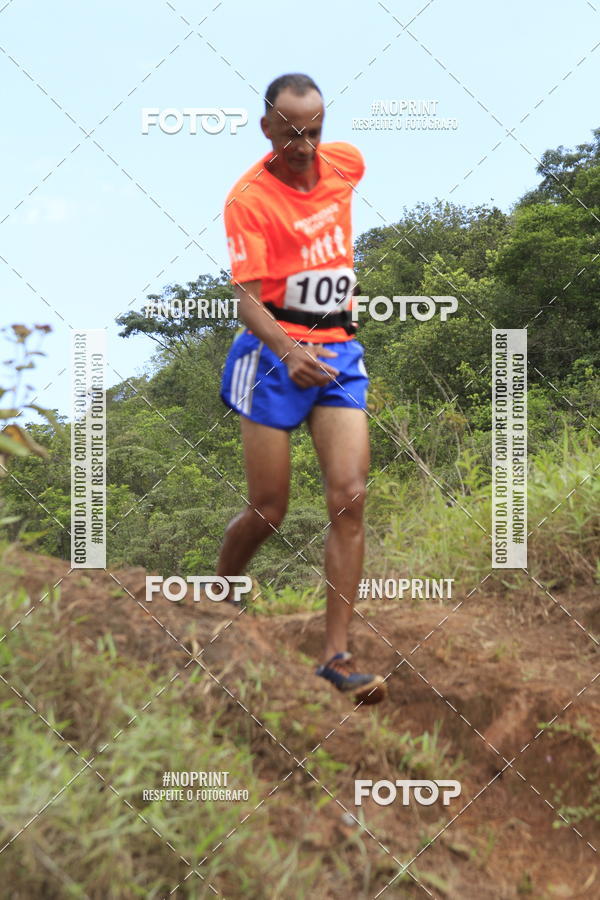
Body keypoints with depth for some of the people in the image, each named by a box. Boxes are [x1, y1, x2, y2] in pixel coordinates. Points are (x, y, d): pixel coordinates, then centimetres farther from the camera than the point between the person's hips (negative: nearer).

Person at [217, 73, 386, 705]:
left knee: (349, 498, -9)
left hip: (339, 350, 4)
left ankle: (336, 656, -6)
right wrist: (289, 351, -38)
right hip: (275, 352, -4)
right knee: (268, 512, 0)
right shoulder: (249, 197, -12)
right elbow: (246, 296, -20)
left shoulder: (346, 161, 3)